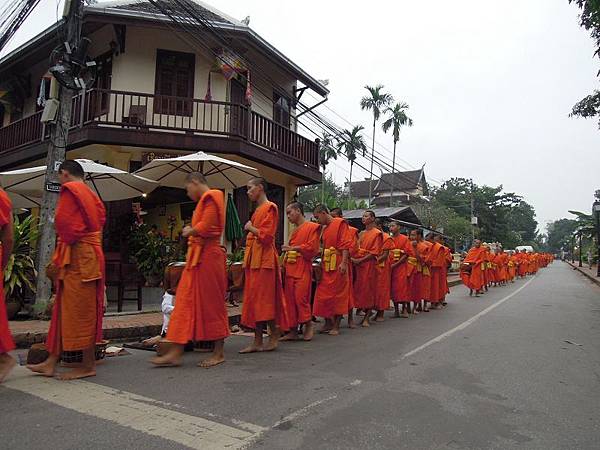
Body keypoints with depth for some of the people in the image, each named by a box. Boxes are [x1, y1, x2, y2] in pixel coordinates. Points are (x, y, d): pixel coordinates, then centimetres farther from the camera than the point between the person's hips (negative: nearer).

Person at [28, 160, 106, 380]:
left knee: (79, 312, -4)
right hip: (90, 254, 10)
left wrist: (57, 260, -7)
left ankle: (88, 365, 4)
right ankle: (51, 362, 20)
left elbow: (66, 225, -16)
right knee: (65, 311, 13)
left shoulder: (69, 190, -7)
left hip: (76, 258, -10)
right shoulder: (90, 194, 20)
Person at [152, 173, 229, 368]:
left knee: (211, 303, -1)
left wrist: (189, 231, -4)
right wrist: (191, 231, 5)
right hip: (198, 257, 10)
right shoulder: (205, 200, 19)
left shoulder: (210, 198, -11)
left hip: (207, 256, -10)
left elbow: (204, 227, -20)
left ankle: (219, 352, 12)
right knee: (186, 301, 8)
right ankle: (175, 352, 12)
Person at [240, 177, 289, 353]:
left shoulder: (269, 208, -8)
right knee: (254, 299, 8)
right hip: (254, 259, 10)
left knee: (266, 298, -4)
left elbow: (266, 235, -18)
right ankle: (257, 342, 14)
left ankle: (274, 337, 9)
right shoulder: (258, 210, 20)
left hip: (264, 259, -9)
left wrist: (251, 228, -6)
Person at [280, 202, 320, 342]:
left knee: (301, 298, -11)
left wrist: (293, 248, -12)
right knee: (289, 300, 5)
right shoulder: (294, 231, 21)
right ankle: (293, 331, 12)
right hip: (290, 269, 8)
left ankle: (308, 325, 11)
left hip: (303, 269, -7)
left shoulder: (312, 227, -3)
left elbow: (312, 247, -12)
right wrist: (284, 265, 11)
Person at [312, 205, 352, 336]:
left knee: (338, 295, 1)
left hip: (338, 265, -7)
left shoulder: (340, 223, -5)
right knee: (323, 295, 7)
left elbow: (345, 244, -13)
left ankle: (336, 326, 10)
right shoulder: (324, 229, 17)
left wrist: (344, 263, -22)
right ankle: (328, 323, 20)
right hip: (325, 265, 7)